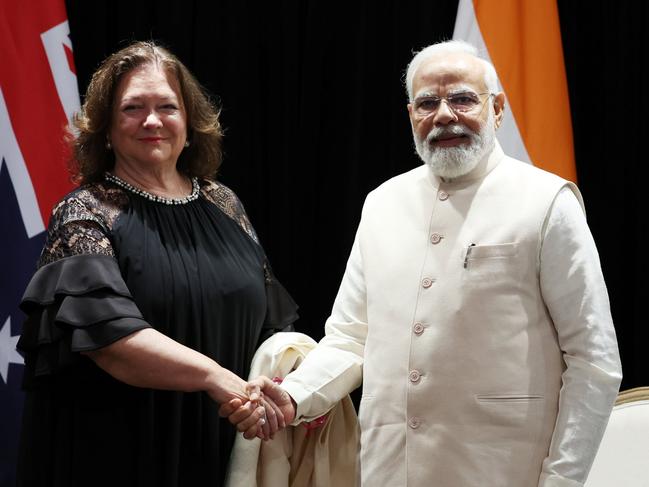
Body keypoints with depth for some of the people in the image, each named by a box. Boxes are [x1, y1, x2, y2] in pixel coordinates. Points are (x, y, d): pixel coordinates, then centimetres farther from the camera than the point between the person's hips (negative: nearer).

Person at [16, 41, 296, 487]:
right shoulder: (86, 215, -7)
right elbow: (105, 330, -22)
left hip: (223, 449, 5)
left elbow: (269, 321, 14)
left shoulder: (223, 206, 8)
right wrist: (215, 378, -28)